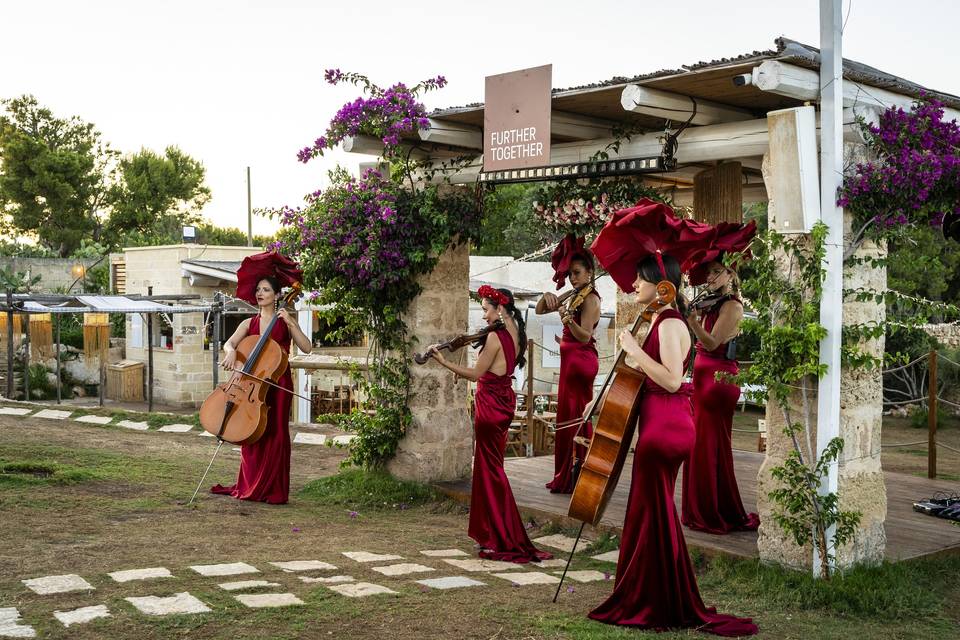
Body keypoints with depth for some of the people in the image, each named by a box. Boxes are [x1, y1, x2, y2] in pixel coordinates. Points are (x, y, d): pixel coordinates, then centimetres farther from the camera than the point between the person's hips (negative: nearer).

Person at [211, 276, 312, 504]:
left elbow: (306, 348, -9)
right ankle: (249, 487, 15)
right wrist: (231, 351, -26)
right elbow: (229, 343, -4)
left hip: (278, 384, -4)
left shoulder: (285, 322, 3)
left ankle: (274, 491, 1)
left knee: (275, 434, -4)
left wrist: (291, 323, -16)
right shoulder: (249, 323, 12)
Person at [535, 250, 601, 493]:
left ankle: (574, 478, -3)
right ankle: (568, 477, 19)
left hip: (579, 361, -9)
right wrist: (547, 297, -5)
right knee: (570, 418, 12)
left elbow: (585, 336, -23)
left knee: (573, 418, -7)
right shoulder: (573, 298, 14)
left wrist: (568, 320, -40)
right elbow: (539, 310, 15)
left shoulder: (590, 299, -12)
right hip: (572, 361, 9)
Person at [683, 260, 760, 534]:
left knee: (710, 447, -4)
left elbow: (712, 343, -21)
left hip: (718, 378, -9)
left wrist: (693, 321, -36)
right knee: (700, 444, 13)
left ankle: (717, 514, 5)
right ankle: (702, 510, 23)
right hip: (704, 376, 9)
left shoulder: (731, 306, -11)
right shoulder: (713, 304, 16)